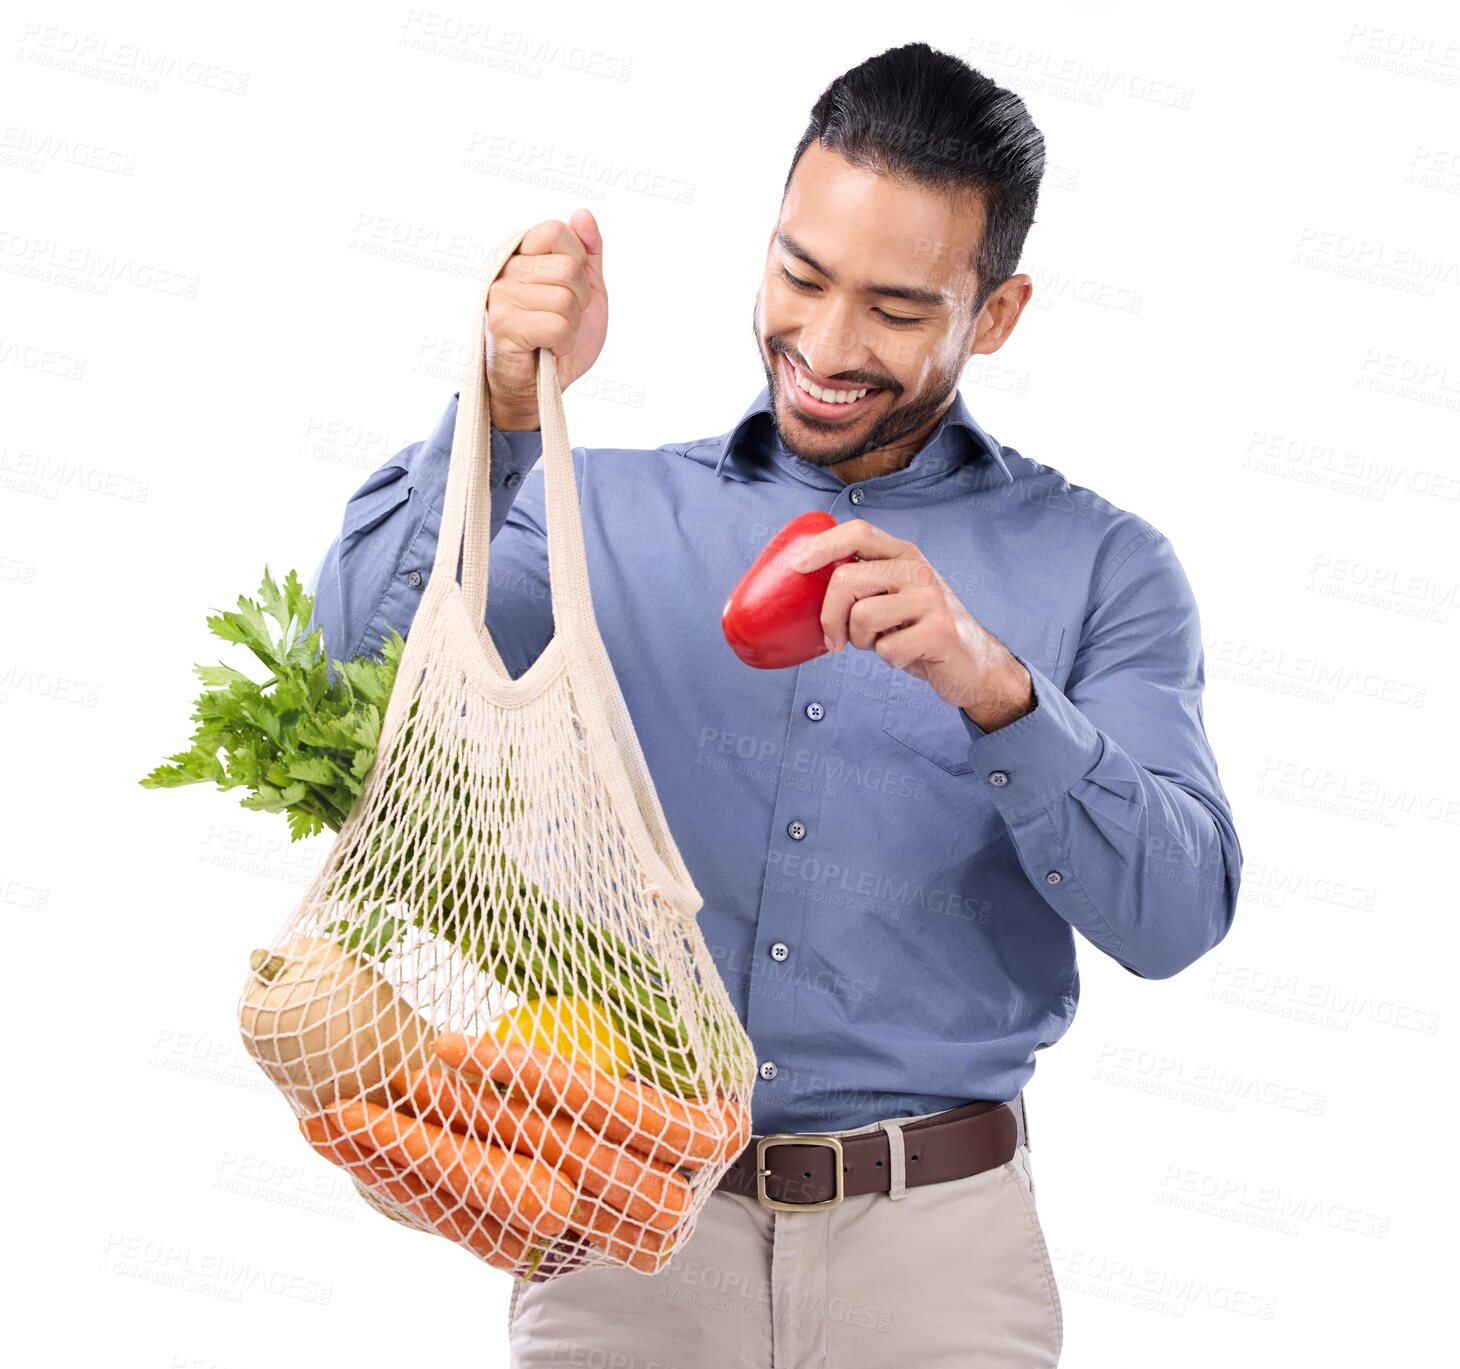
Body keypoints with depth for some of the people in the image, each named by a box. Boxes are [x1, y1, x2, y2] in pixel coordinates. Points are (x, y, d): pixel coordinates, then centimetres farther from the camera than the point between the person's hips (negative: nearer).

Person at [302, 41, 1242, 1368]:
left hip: (933, 1243, 0)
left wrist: (992, 685, -25)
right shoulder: (612, 509, 6)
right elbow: (362, 647, -8)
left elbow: (1175, 914, -9)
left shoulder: (1101, 567, 2)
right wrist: (505, 414, -21)